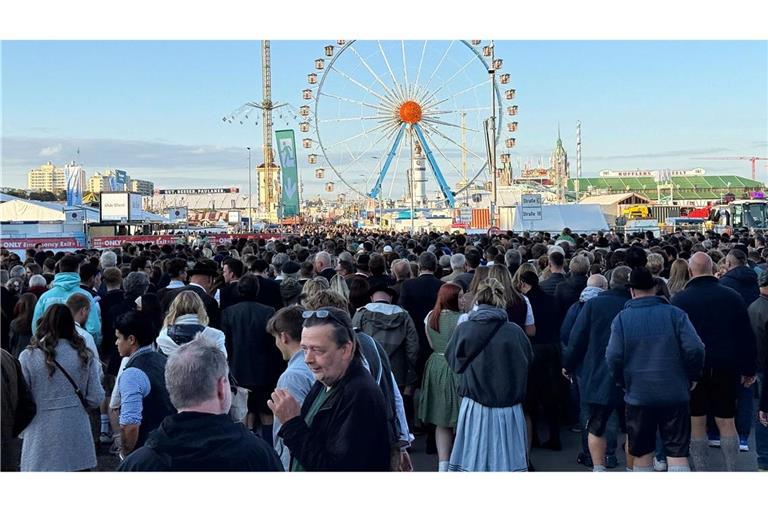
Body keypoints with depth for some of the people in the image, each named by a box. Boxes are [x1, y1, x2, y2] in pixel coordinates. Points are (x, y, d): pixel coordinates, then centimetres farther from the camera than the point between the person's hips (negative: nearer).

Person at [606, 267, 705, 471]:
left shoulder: (622, 318, -4)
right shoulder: (675, 314, -4)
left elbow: (613, 357, -10)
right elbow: (695, 348, -12)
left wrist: (623, 382, 7)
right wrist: (692, 377, 4)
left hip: (638, 395, 1)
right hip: (675, 394, 0)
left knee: (642, 454, 13)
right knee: (677, 453, 5)